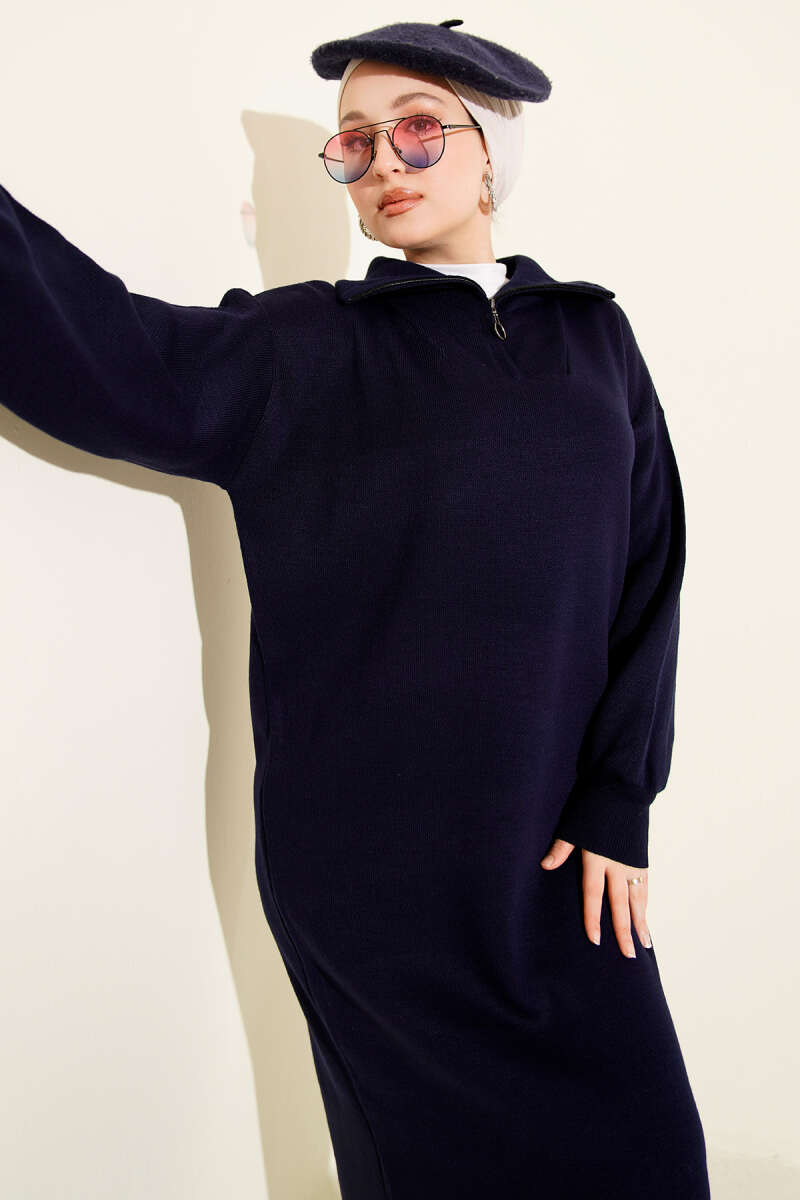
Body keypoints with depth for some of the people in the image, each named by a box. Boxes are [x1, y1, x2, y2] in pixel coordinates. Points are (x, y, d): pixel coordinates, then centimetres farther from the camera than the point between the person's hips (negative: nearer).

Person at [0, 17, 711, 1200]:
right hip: (370, 857, -2)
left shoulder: (590, 335, 8)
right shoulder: (299, 350, 2)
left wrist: (617, 798, -4)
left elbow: (648, 566, 3)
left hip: (555, 842, 3)